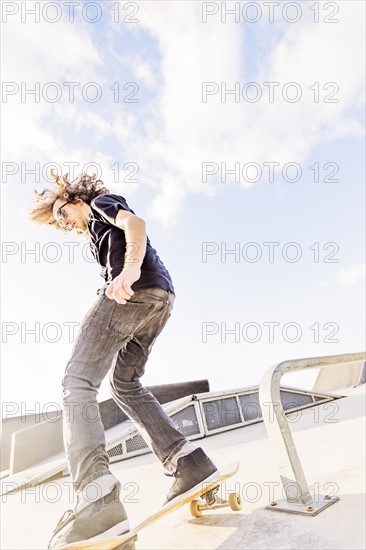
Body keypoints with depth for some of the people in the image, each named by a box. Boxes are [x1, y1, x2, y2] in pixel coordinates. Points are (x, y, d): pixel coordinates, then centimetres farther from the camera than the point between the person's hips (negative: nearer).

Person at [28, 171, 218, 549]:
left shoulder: (100, 201, 16)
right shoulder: (100, 232, 40)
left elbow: (135, 223, -7)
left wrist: (129, 269, -25)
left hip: (136, 290, -9)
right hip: (161, 297, 9)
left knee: (77, 381, -9)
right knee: (125, 383, 15)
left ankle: (97, 499, -24)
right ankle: (188, 463, 7)